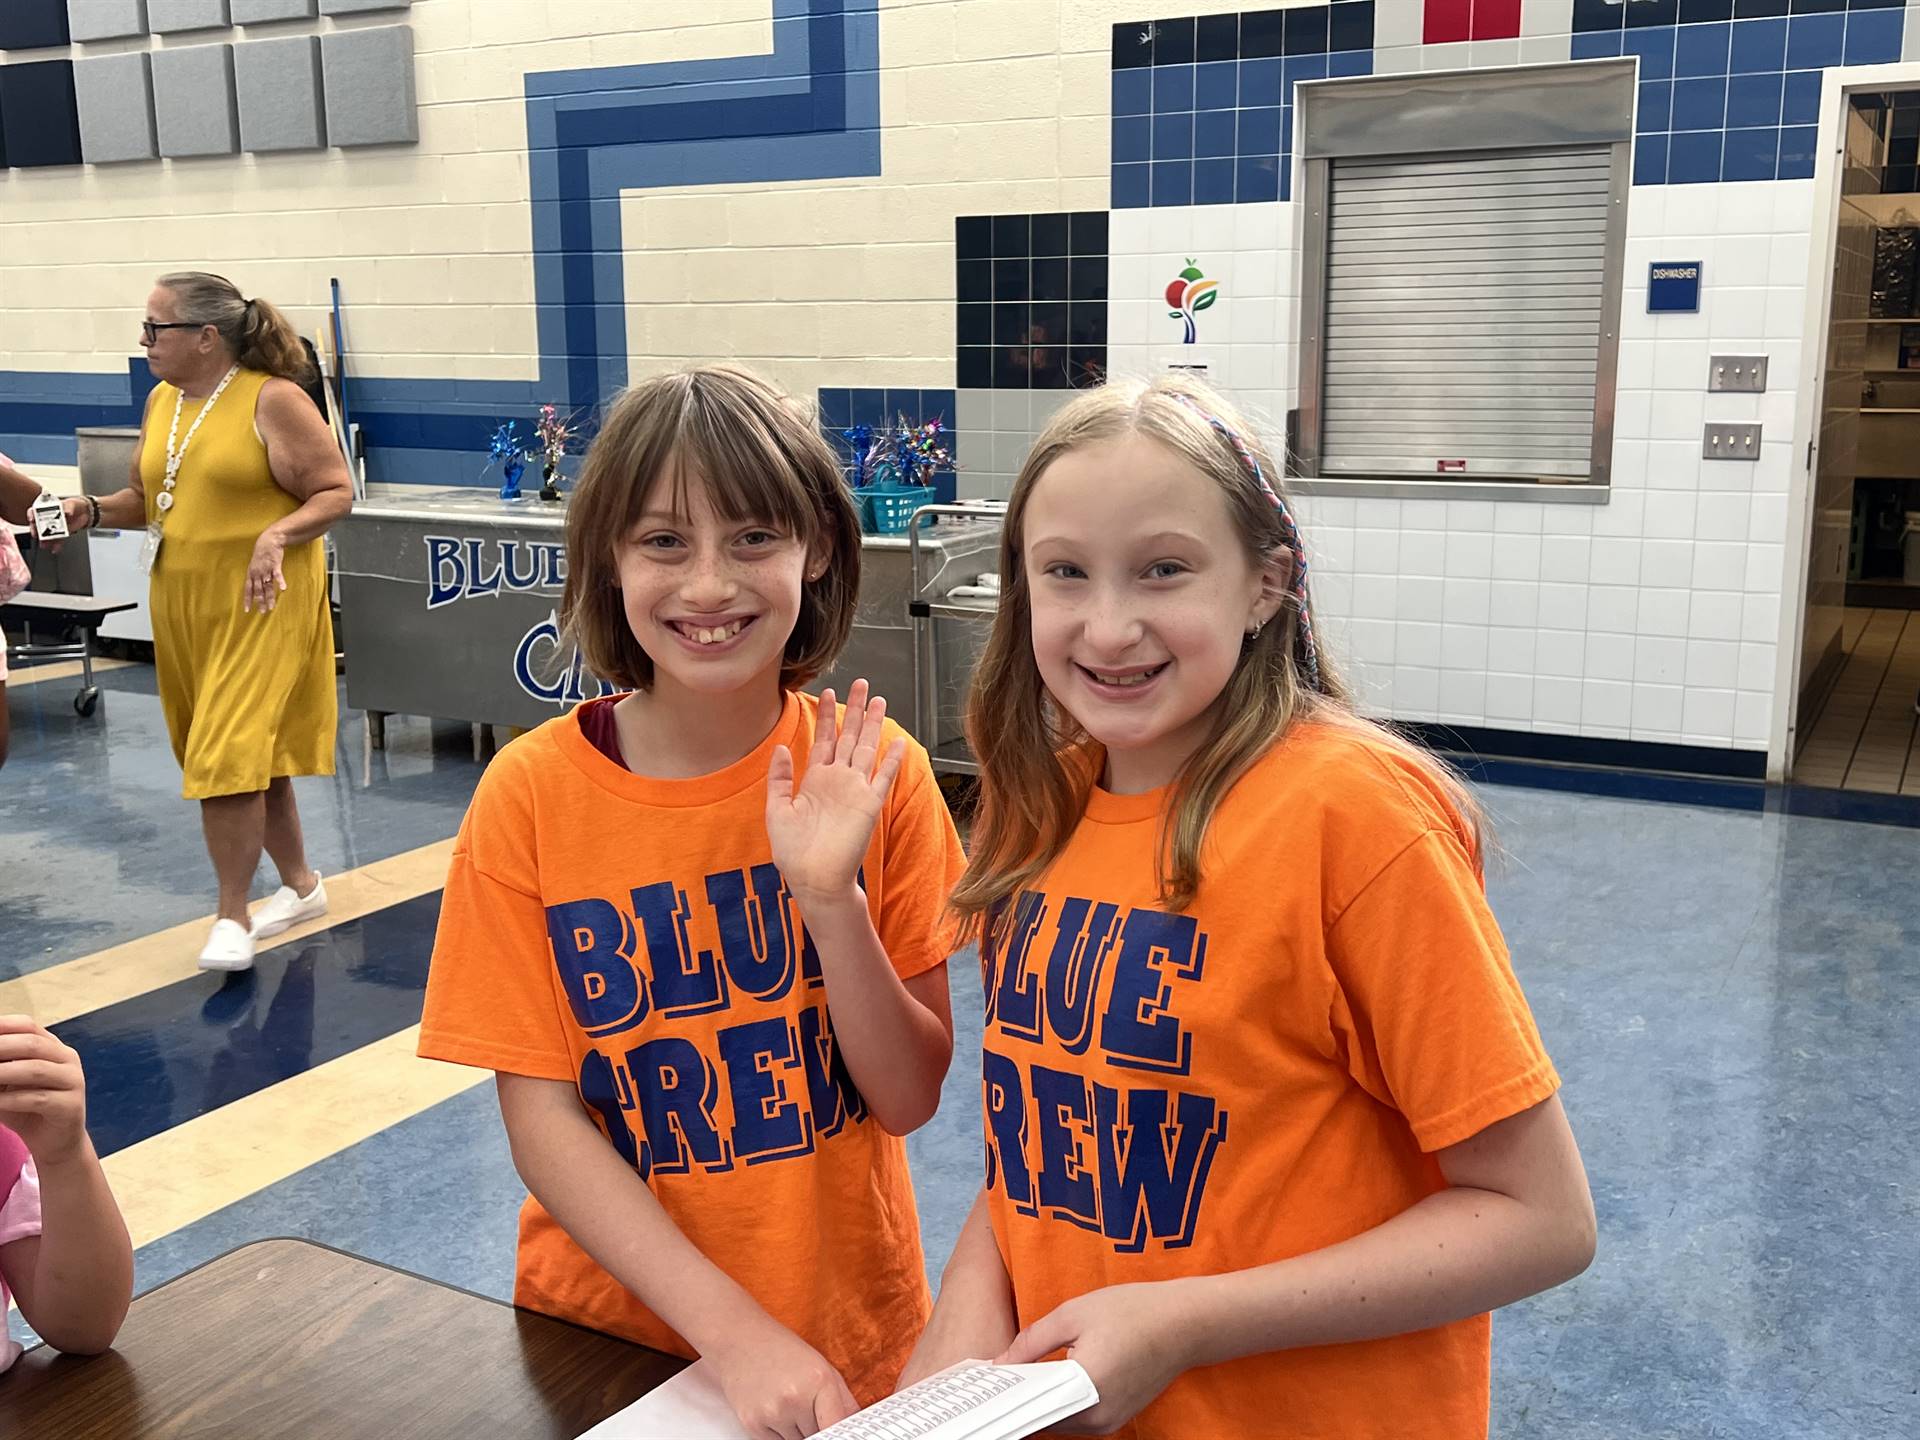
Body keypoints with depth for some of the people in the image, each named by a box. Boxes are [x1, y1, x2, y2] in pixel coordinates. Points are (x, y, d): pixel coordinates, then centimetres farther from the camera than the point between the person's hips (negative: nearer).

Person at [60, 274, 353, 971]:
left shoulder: (273, 400, -10)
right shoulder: (161, 402, 10)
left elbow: (336, 492, -10)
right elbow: (146, 498, 18)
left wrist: (277, 534, -25)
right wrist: (91, 512, 0)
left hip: (263, 606, -7)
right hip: (182, 605, 7)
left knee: (229, 756, -11)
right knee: (254, 753, 14)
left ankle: (232, 918, 1)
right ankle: (300, 885, 29)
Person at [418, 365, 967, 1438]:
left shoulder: (872, 773, -12)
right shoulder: (531, 794, -13)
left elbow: (910, 1097, -10)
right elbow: (541, 1116, -12)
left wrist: (829, 896, -26)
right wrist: (734, 1332, -22)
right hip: (608, 1320, 0)